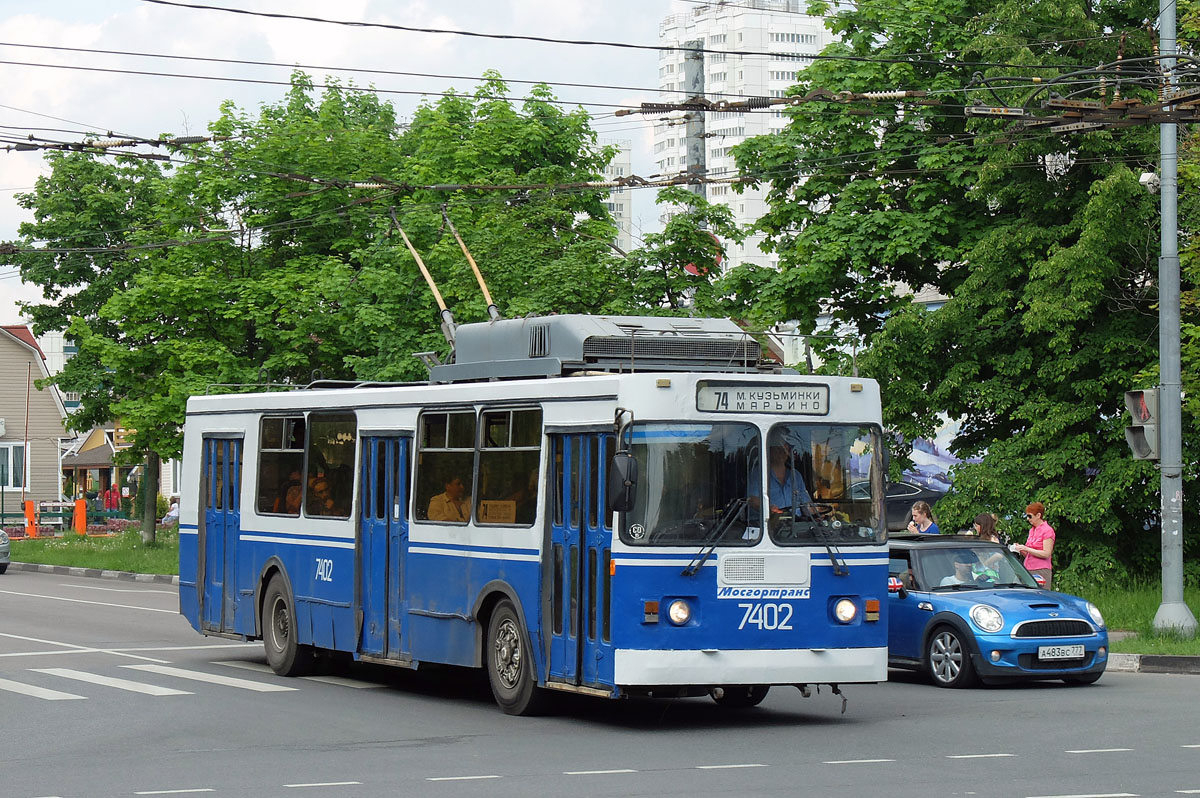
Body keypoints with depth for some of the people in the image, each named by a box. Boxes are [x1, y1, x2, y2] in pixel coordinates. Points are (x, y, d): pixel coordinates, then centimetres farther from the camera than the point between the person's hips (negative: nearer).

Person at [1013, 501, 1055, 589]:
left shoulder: (1048, 530, -5)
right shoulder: (1032, 530, 18)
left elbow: (1046, 554, -13)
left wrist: (1025, 548, -14)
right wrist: (1020, 549, 2)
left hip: (1041, 571, -7)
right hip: (1028, 570, 7)